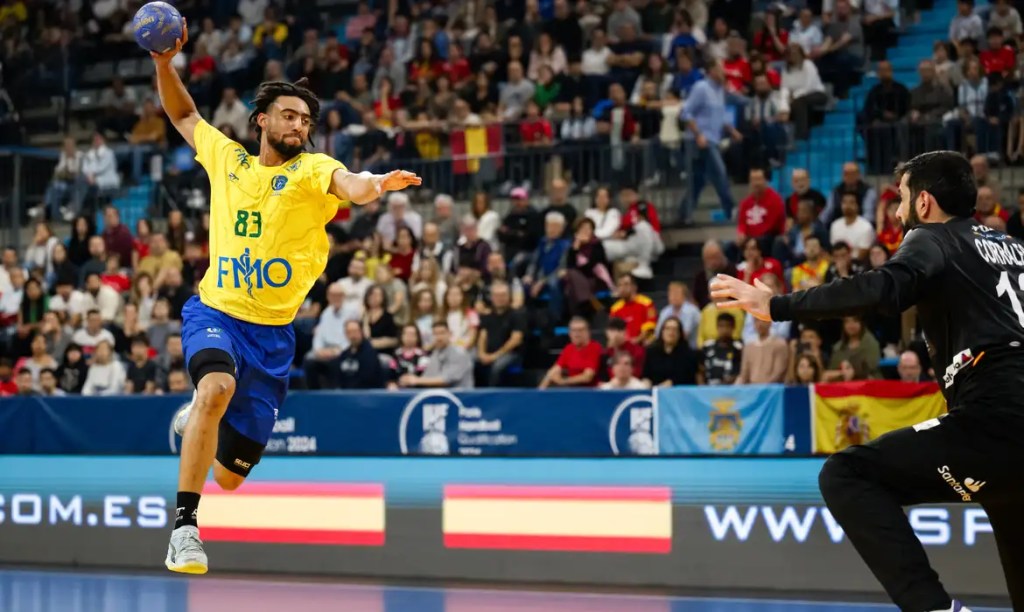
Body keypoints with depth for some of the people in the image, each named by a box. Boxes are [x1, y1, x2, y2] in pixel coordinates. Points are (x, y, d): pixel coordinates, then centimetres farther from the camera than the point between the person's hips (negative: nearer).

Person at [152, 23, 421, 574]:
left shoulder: (312, 170, -4)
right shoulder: (226, 157, 5)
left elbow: (349, 185, -27)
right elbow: (182, 115, 21)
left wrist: (375, 184, -49)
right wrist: (165, 64, 5)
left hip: (272, 332, 0)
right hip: (214, 313, 0)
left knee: (229, 476, 6)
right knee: (218, 386, -36)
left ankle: (197, 419, 45)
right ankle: (184, 526, -29)